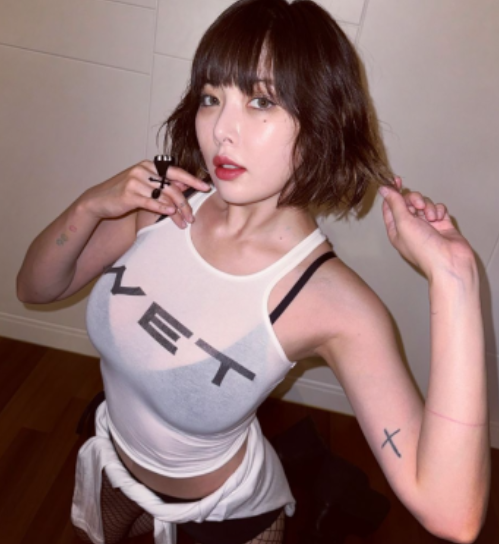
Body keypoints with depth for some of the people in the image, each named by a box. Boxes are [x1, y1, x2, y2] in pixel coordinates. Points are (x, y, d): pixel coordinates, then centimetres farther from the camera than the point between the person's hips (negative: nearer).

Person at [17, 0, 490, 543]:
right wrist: (90, 205, -30)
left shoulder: (335, 303, -34)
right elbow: (36, 288, -10)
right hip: (113, 466, 4)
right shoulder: (165, 202, -22)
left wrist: (453, 282, -44)